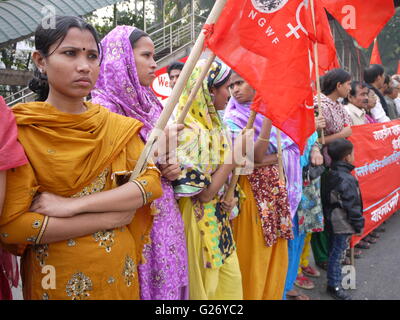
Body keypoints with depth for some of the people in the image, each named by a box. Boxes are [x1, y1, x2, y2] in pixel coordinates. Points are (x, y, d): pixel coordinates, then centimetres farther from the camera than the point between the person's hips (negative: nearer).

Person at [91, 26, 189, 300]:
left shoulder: (150, 103, 10)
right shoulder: (104, 106, -12)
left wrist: (173, 168, -1)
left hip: (165, 214, 7)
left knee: (170, 279, 13)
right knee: (144, 285, 4)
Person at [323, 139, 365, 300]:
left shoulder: (331, 174, 5)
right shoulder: (347, 180, -23)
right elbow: (352, 206, -20)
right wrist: (359, 225, -10)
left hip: (333, 221, 9)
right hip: (343, 225, -9)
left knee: (334, 251, 19)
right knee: (337, 253, 2)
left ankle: (334, 280, 34)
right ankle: (334, 285, 14)